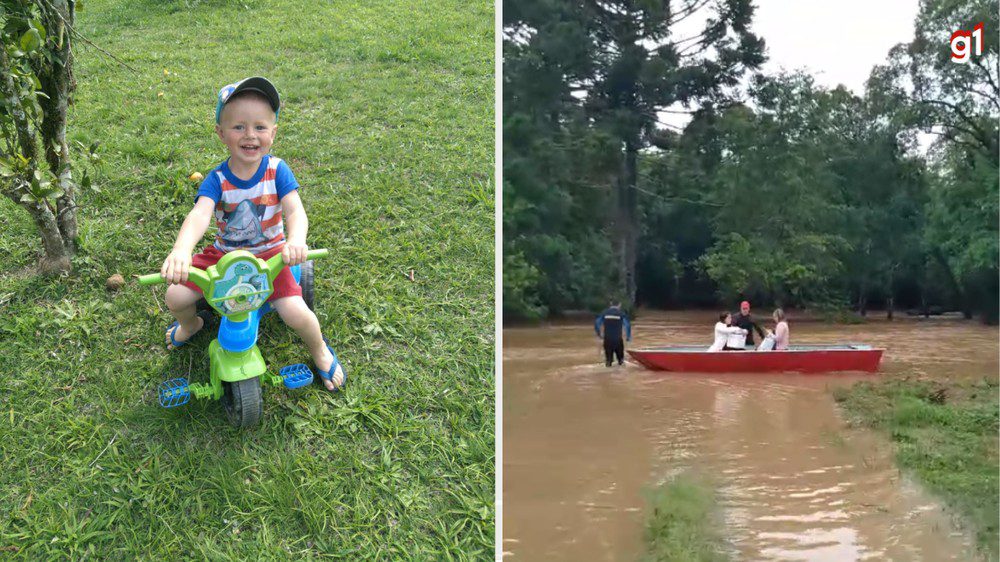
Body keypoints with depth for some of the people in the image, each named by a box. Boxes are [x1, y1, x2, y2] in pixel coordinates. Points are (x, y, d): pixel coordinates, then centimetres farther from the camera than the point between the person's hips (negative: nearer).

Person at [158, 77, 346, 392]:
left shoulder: (276, 170, -13)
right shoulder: (217, 179, -14)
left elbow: (295, 211, -25)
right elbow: (199, 215, -32)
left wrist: (296, 241, -50)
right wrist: (181, 250, -53)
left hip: (269, 253, -2)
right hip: (223, 254, 2)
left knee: (296, 313, -22)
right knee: (176, 297, -12)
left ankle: (320, 351, 13)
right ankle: (191, 324, 28)